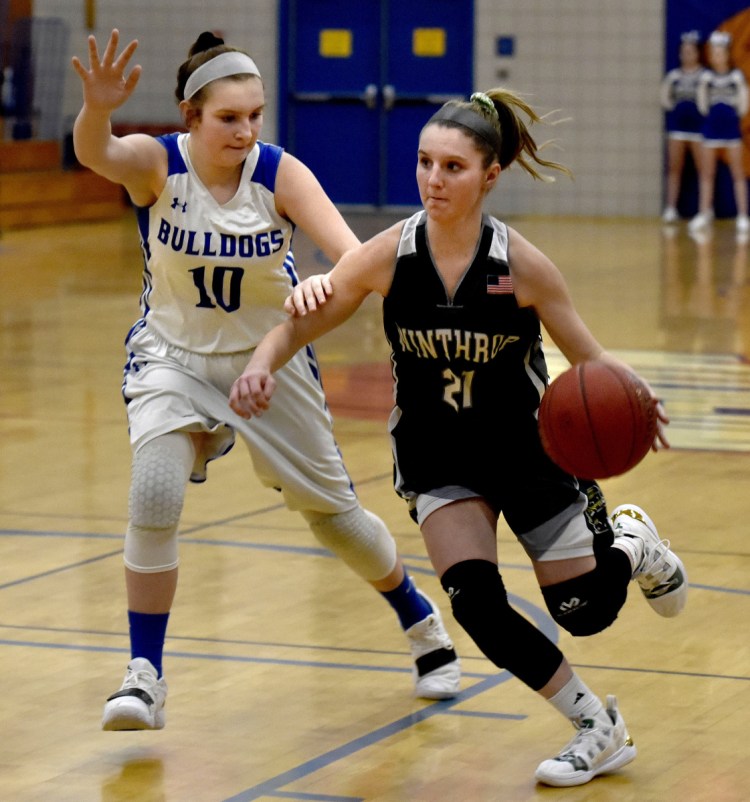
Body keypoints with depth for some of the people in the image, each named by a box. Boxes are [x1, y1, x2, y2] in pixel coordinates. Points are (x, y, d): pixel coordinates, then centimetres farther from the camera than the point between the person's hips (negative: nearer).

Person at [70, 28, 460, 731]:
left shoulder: (280, 174, -19)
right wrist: (97, 110, -65)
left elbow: (350, 251, -34)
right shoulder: (157, 164, -19)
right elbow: (95, 154, -42)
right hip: (172, 357, 0)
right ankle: (144, 678, -11)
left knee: (332, 510, 10)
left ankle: (421, 624, 36)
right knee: (153, 499, -23)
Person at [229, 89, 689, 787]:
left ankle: (629, 543, 43)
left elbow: (587, 356, -13)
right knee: (475, 600, -19)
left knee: (584, 611, 4)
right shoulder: (389, 256, -17)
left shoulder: (521, 265, -21)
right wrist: (261, 365, -32)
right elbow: (298, 326, -10)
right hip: (437, 458, 1)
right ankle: (598, 728, 3)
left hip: (525, 447, -1)